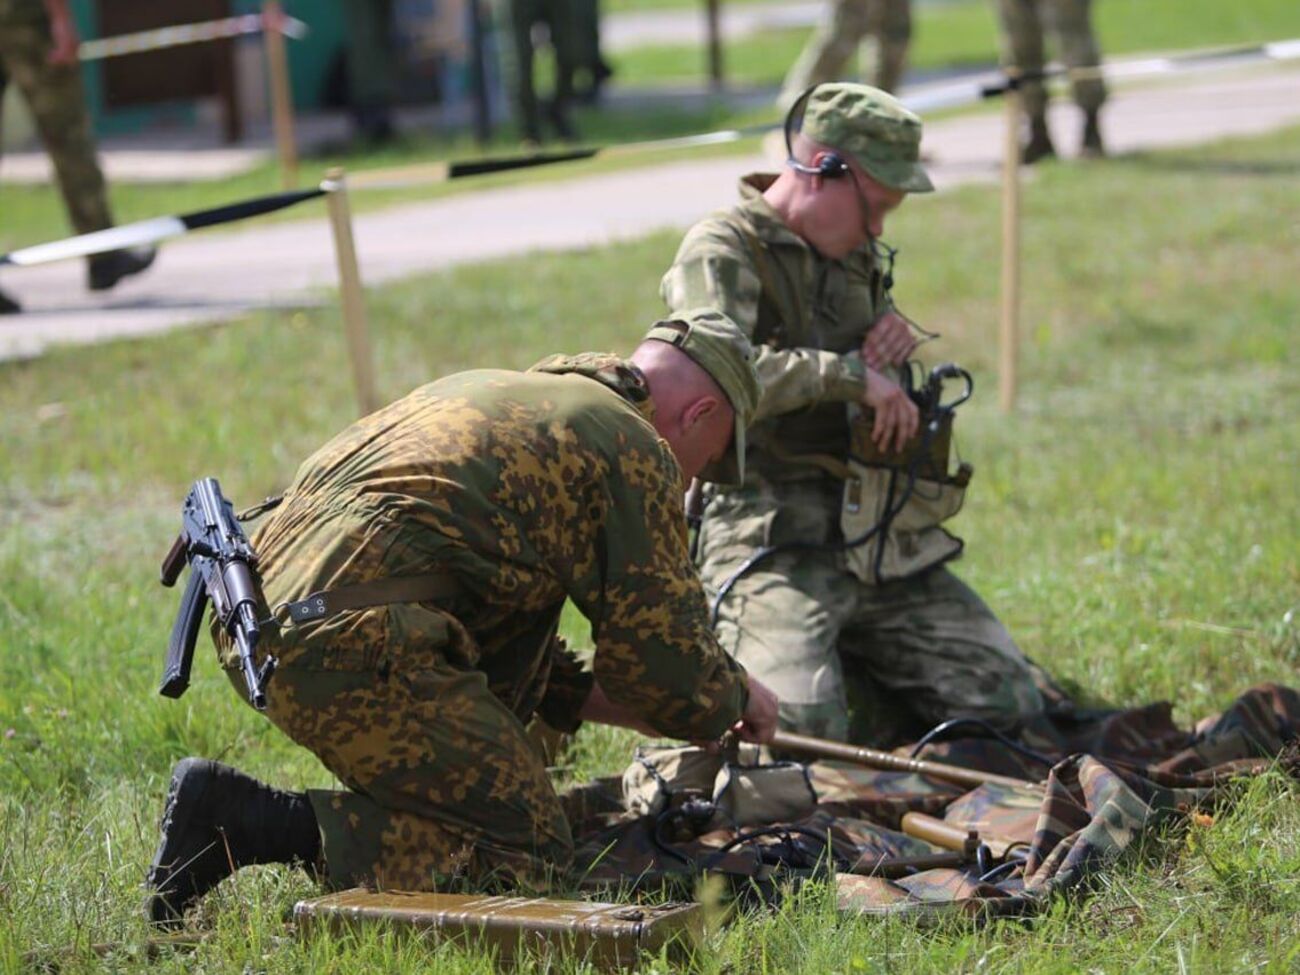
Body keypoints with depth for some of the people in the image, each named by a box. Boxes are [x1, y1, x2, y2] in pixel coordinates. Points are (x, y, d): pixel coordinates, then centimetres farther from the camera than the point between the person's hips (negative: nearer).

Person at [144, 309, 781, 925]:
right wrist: (736, 699, 25)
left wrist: (626, 708, 40)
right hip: (352, 645, -10)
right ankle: (244, 822, -14)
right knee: (528, 853, -2)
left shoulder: (498, 390, 31)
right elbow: (668, 663, 4)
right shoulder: (632, 446, 5)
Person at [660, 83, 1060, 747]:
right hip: (770, 543, -7)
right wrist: (849, 374, -21)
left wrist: (898, 345, 6)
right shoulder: (720, 254, -6)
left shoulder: (859, 258, 19)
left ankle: (856, 677, 21)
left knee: (1008, 705, -1)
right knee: (799, 730, -27)